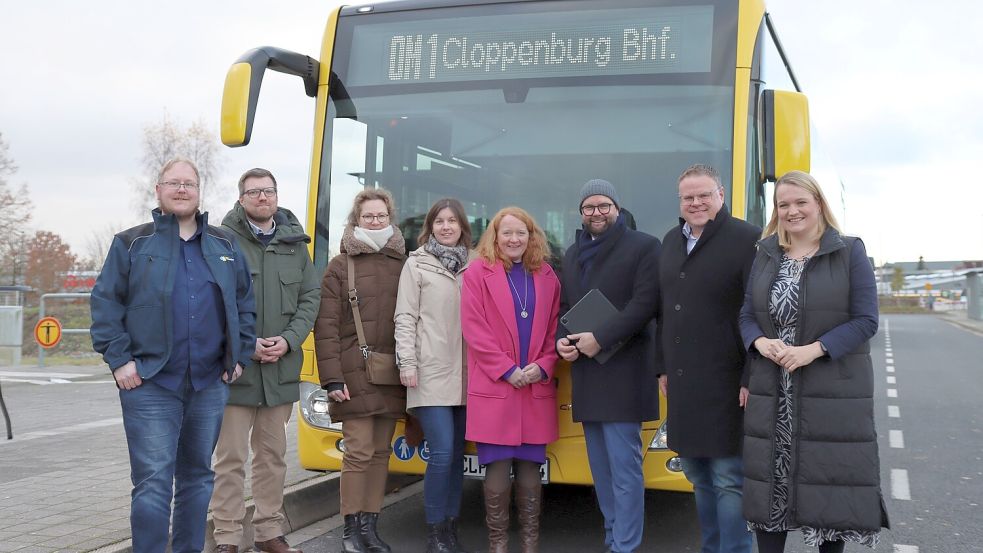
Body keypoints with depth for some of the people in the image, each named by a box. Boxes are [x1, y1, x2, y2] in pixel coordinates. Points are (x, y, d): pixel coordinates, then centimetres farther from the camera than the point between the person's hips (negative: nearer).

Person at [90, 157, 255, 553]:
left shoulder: (224, 245, 12)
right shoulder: (132, 243, 3)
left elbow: (245, 304, 16)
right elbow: (105, 303, 0)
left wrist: (240, 355, 8)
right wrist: (119, 358, -8)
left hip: (210, 384, 4)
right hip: (150, 386, -3)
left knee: (198, 478, 13)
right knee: (153, 483, -7)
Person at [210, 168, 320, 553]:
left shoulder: (295, 242, 10)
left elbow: (311, 297, 9)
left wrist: (287, 340, -6)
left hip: (282, 368, 4)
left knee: (273, 453, 13)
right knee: (231, 457, 1)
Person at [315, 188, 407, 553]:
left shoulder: (402, 264, 10)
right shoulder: (340, 266, 1)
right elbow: (326, 327, -4)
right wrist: (332, 379, -11)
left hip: (391, 375, 4)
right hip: (355, 375, -3)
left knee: (381, 451, 8)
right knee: (359, 451, -5)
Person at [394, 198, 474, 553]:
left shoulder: (473, 266, 12)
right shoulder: (417, 264, 3)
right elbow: (405, 318, -1)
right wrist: (407, 364, -9)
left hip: (464, 375, 4)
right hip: (431, 373, -4)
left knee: (457, 453, 8)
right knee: (442, 453, -11)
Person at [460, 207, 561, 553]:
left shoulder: (546, 277, 12)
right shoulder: (478, 272, 0)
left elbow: (554, 328, 11)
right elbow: (474, 329, -6)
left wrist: (542, 366, -6)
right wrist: (507, 370, -12)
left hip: (537, 388, 3)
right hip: (494, 387, -3)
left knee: (530, 466, 8)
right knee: (498, 467, -1)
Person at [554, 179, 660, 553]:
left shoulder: (643, 247, -2)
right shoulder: (573, 254, 18)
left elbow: (645, 304, -12)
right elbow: (563, 306, 21)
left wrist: (600, 339, -18)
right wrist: (561, 340, 0)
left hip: (623, 372, -7)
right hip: (585, 373, 7)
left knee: (624, 466, -7)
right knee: (600, 467, 12)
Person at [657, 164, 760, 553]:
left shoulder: (746, 239, -9)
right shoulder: (671, 241, 14)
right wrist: (664, 367, 18)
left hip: (724, 382, -7)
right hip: (682, 381, 7)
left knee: (728, 477, -2)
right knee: (698, 476, 15)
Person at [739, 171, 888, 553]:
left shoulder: (850, 251, -2)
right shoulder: (764, 255, 9)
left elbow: (866, 320, -7)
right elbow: (745, 317, 9)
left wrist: (814, 350, -19)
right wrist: (762, 343, -13)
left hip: (834, 393, -3)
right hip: (772, 394, 3)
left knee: (831, 485, 3)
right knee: (770, 486, 6)